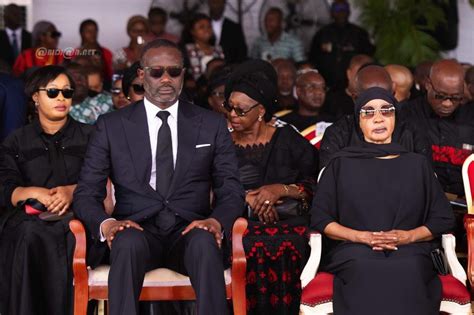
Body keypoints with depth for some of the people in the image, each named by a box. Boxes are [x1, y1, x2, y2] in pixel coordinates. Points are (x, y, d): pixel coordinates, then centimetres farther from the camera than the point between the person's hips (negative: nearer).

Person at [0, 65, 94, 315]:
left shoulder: (89, 136, 19)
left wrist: (72, 190, -13)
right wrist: (34, 193, -15)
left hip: (76, 213, 0)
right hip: (28, 217, 1)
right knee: (30, 235, -35)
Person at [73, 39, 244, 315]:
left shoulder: (212, 125, 14)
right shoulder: (111, 126, 11)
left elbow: (231, 191, 10)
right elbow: (87, 194, 7)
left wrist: (217, 221, -13)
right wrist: (105, 223, -16)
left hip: (189, 232, 0)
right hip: (136, 230, 0)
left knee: (205, 241, -35)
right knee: (128, 242, -36)